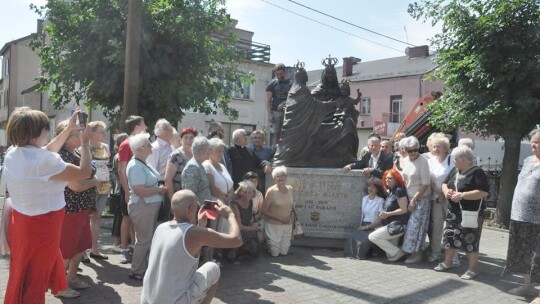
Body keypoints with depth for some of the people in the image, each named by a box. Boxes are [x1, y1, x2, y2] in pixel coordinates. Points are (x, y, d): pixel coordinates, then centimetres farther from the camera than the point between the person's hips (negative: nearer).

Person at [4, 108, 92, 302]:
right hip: (41, 226, -9)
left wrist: (69, 129, 15)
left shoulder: (12, 154, -3)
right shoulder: (44, 161, -29)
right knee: (33, 278, 9)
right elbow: (84, 172, -17)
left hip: (22, 221, 9)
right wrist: (85, 142, -2)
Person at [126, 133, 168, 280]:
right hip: (142, 207, -10)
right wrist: (159, 189, -15)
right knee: (144, 240, -1)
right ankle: (137, 272, 12)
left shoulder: (144, 164, 12)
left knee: (149, 239, 17)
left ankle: (144, 268, 29)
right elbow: (140, 191, -27)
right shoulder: (135, 166, -19)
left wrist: (160, 188, 7)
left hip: (151, 206, 10)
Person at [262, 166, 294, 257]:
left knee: (284, 252, 10)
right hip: (273, 225, -4)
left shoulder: (290, 189, 2)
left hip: (288, 225, 4)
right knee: (274, 253, 4)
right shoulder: (271, 191, -14)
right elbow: (264, 211, -12)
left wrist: (291, 215, -1)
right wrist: (280, 218, -17)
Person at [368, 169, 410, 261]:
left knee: (372, 236, -11)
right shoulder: (390, 191, 13)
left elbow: (404, 209, -18)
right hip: (392, 225, 9)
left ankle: (397, 253, -5)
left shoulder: (399, 190, -14)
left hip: (398, 225, -9)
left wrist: (388, 214, -17)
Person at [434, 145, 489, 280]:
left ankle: (473, 269, 12)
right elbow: (444, 183, 20)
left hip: (470, 214, -8)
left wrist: (462, 195, -25)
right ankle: (447, 263, 28)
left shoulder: (477, 172, -14)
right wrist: (446, 190, -5)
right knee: (449, 236, 13)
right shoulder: (454, 171, 10)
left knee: (470, 240, -1)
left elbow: (484, 192, -22)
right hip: (453, 212, 8)